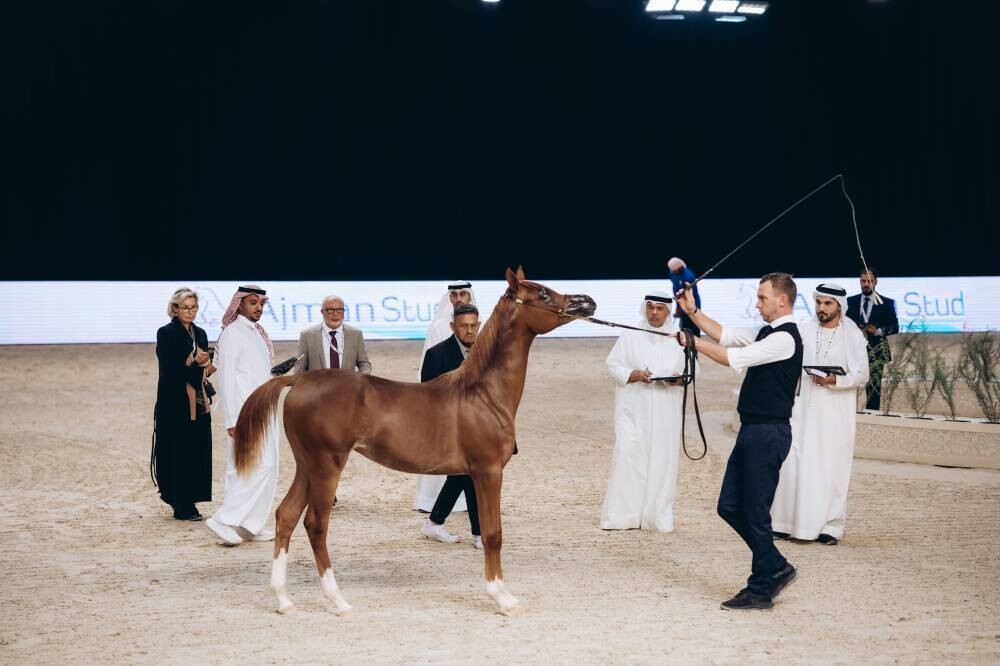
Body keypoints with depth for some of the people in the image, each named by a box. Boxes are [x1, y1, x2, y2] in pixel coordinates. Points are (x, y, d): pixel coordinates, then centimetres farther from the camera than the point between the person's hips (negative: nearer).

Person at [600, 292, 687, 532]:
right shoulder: (630, 336, 2)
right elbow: (613, 365, 0)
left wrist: (680, 379, -10)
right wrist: (635, 375, -17)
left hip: (665, 412, 2)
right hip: (634, 410, -2)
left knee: (661, 461, 1)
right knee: (627, 457, -9)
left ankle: (656, 515, 8)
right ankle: (621, 515, -4)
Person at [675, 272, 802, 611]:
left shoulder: (784, 338, -15)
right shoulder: (765, 333, 15)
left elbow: (733, 358, -19)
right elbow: (724, 334, 21)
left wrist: (694, 342, -12)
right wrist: (693, 311, 12)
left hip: (769, 433, -10)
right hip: (753, 431, 10)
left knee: (755, 512, -3)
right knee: (730, 506, 12)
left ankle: (760, 590, 7)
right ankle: (776, 567, 23)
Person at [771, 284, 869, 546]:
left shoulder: (852, 336, -1)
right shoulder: (803, 331, 6)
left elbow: (862, 375, -5)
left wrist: (834, 380, -19)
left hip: (835, 414, -2)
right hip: (803, 410, 2)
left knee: (831, 468, -1)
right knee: (794, 464, -1)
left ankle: (829, 526, 4)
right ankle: (785, 523, 5)